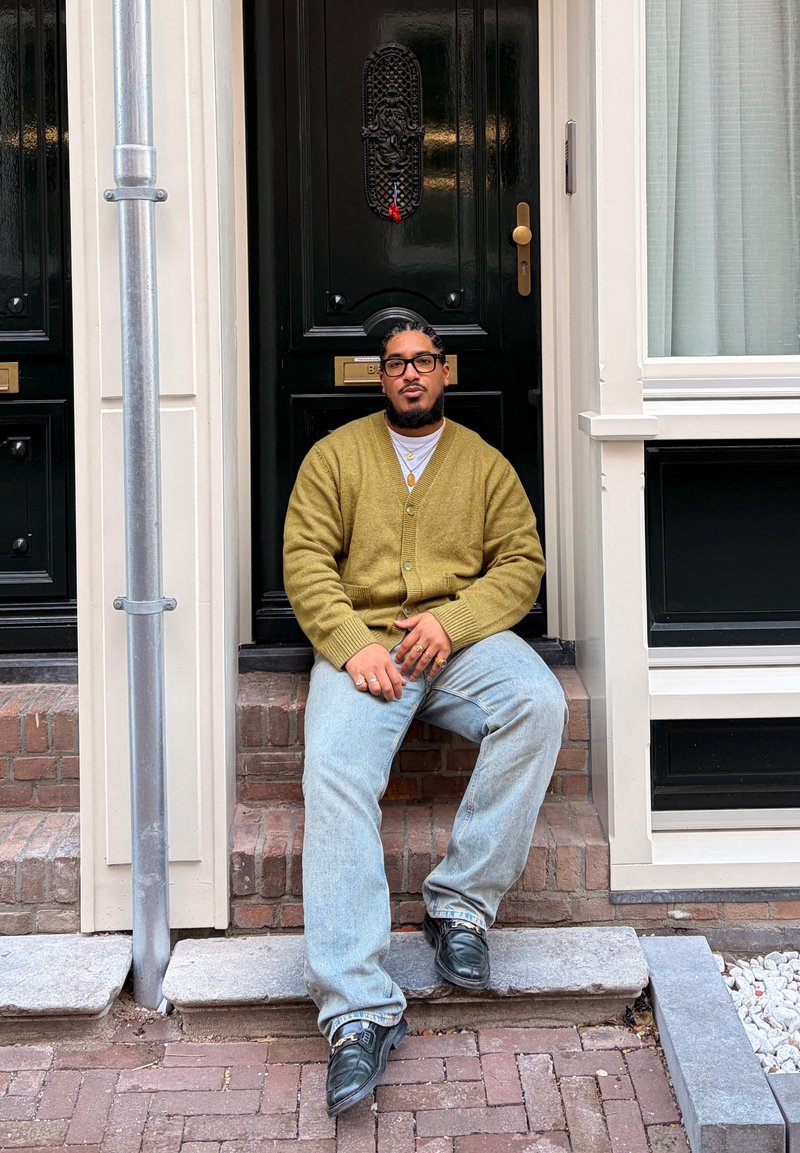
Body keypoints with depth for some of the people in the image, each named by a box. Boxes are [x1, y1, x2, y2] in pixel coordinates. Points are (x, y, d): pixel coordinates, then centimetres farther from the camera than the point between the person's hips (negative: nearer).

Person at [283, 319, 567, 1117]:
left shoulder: (485, 464, 17)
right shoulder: (336, 455, 13)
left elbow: (520, 562, 9)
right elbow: (306, 560, 4)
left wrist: (453, 620, -10)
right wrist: (353, 645, -13)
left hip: (464, 639, 2)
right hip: (361, 640, -1)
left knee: (539, 702, -32)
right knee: (334, 773, -30)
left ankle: (461, 902, -21)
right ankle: (359, 1011, -36)